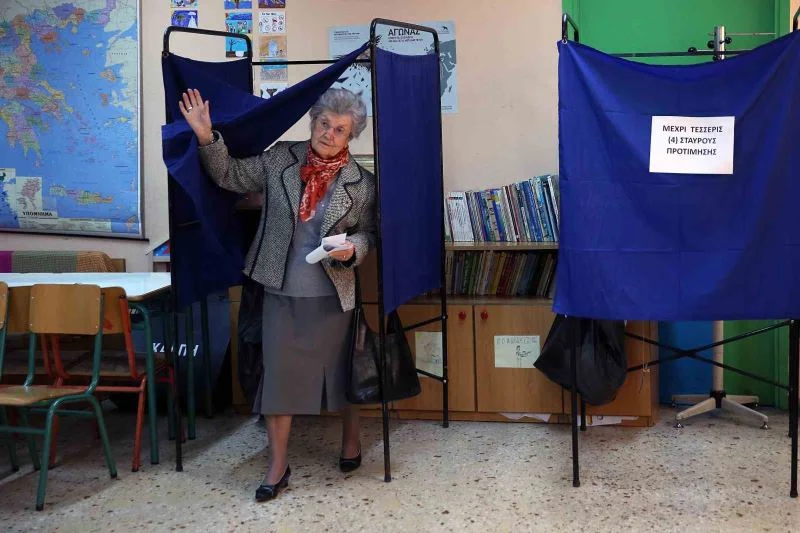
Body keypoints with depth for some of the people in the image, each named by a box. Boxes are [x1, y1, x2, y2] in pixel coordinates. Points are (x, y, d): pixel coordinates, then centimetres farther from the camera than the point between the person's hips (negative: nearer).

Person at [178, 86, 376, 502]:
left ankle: (351, 439, 39)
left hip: (332, 295, -1)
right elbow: (230, 175, 4)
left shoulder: (361, 182, -4)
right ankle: (278, 465, 15)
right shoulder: (279, 159, -1)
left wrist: (353, 249, -18)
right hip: (281, 291, 1)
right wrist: (207, 138, -9)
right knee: (278, 372, 4)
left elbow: (368, 233, 4)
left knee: (339, 369, 13)